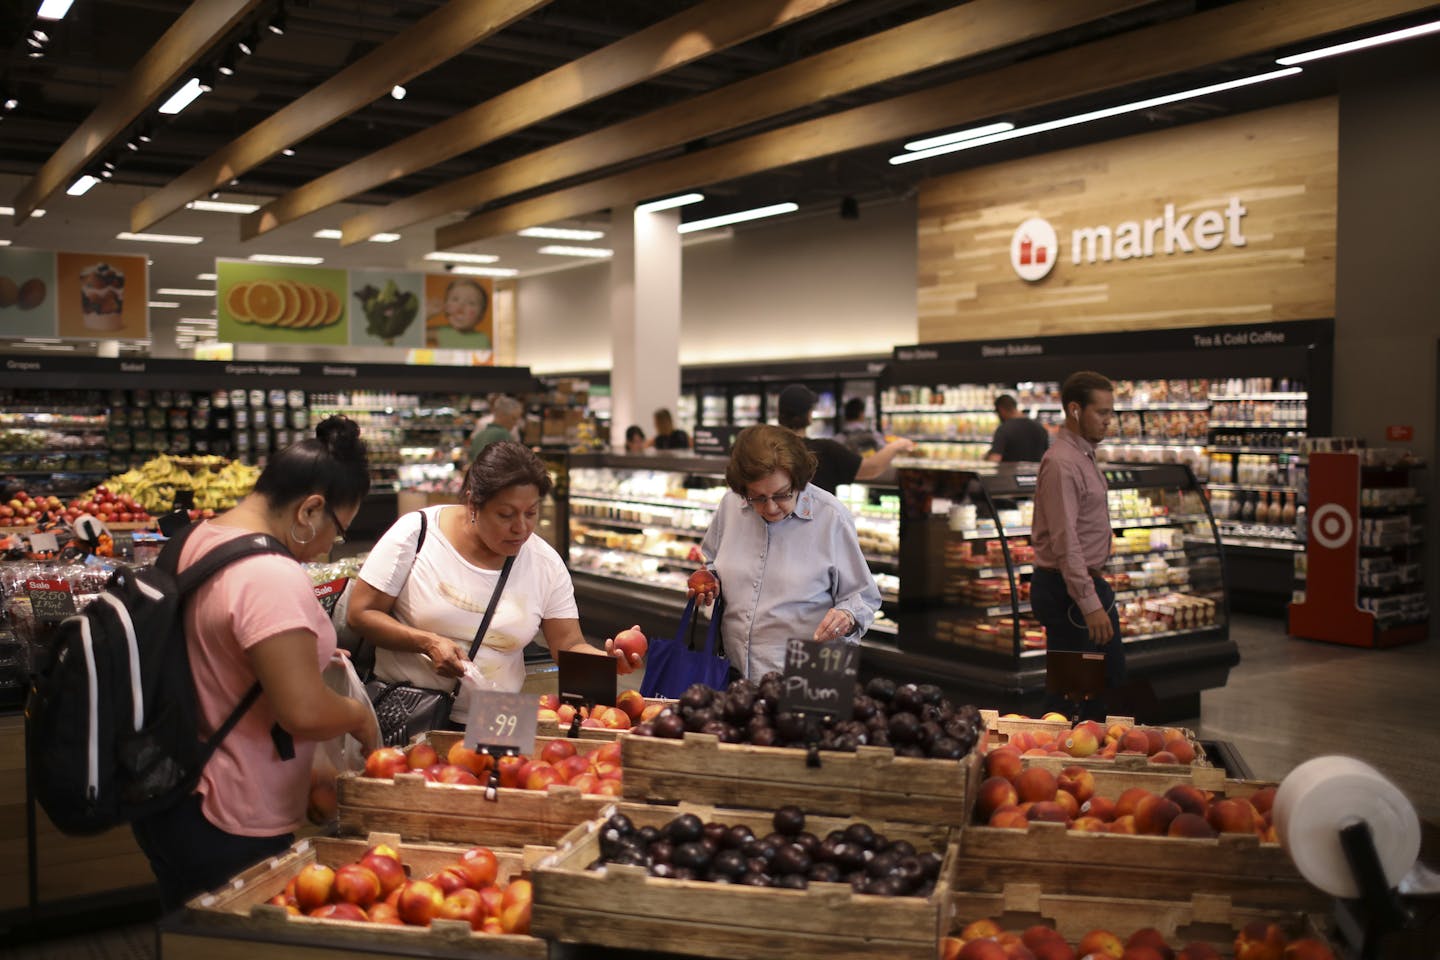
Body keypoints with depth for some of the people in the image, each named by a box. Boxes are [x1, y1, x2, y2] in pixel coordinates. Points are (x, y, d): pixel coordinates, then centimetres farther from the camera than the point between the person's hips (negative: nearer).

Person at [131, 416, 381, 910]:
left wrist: (310, 652, 14)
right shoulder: (273, 578, -27)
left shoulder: (197, 541, 4)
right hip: (233, 831, -9)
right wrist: (360, 716, -12)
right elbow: (305, 712, -31)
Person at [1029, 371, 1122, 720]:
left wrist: (1098, 593, 18)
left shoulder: (1085, 455, 13)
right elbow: (1065, 542, -25)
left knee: (1112, 679, 18)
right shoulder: (1061, 463, -19)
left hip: (1092, 583, 11)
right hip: (1066, 589, -11)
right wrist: (1090, 603, -27)